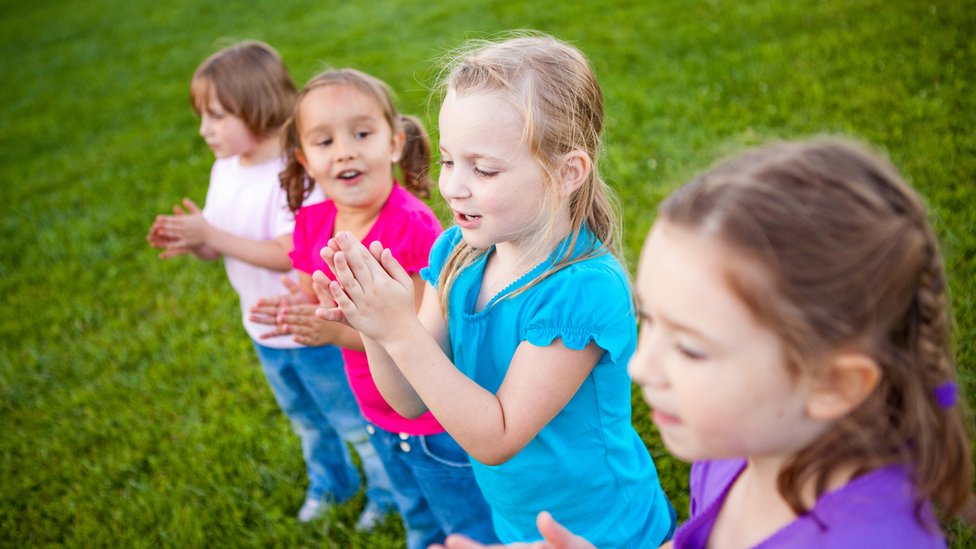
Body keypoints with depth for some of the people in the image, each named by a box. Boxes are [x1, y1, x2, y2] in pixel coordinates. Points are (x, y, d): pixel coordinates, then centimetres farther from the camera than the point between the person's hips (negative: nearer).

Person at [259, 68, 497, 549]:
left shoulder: (410, 226, -29)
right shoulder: (313, 224, -8)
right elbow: (315, 308, 3)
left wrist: (340, 331, -36)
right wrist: (293, 316, -18)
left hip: (436, 423, -6)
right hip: (379, 414, 7)